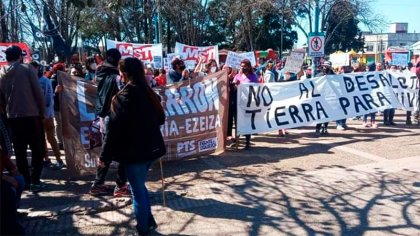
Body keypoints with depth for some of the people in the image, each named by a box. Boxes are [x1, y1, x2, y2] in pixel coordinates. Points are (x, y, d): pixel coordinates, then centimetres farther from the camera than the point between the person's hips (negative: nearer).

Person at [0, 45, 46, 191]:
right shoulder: (27, 69, -4)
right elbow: (38, 91, -7)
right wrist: (42, 111, 1)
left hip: (12, 117, 4)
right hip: (31, 115, -4)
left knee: (20, 151, 11)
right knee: (37, 150, 4)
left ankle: (24, 180, 15)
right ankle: (35, 181, -1)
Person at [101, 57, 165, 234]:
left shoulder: (123, 97, -14)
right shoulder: (149, 93, 6)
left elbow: (114, 129, -16)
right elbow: (161, 119, 17)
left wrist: (106, 155, -10)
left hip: (133, 151, -7)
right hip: (151, 147, 7)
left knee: (137, 190, 6)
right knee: (140, 186, 23)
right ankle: (149, 222, 31)